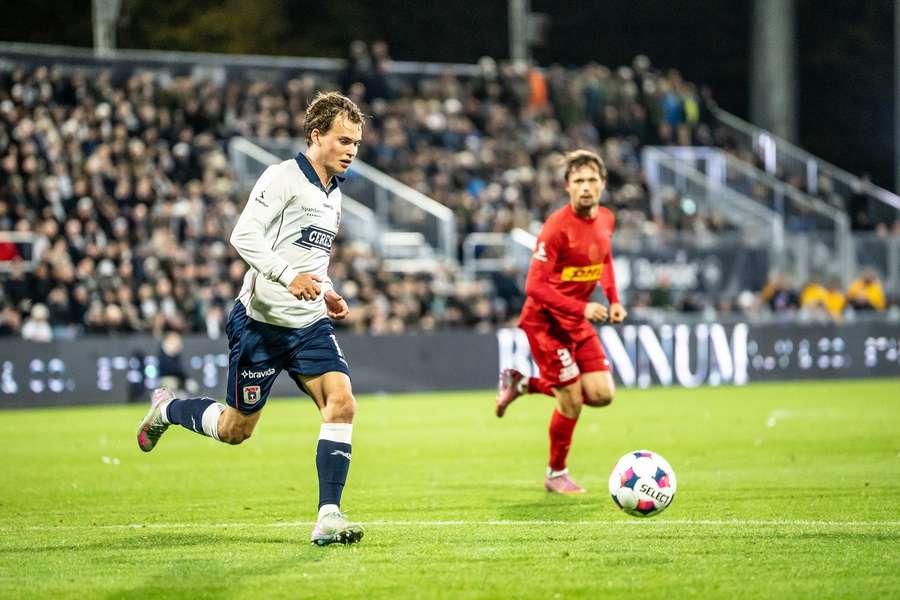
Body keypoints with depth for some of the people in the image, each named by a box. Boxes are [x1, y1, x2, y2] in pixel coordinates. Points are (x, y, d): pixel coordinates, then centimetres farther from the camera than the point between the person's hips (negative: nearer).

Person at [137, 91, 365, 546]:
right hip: (261, 321, -6)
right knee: (235, 430, 6)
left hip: (309, 325, 6)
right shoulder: (283, 178, -12)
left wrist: (325, 292, 13)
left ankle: (328, 517, -16)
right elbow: (244, 236, -23)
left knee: (342, 403, -16)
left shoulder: (333, 196, 14)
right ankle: (166, 408, 36)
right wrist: (288, 276, -34)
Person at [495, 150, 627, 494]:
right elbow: (534, 286, -24)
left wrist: (613, 300, 7)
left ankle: (523, 384, 19)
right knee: (572, 399, -8)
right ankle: (556, 475, 14)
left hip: (579, 321, 7)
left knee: (602, 395, -1)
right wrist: (582, 308, -30)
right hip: (545, 320, -7)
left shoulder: (606, 219, 0)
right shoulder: (557, 227, -23)